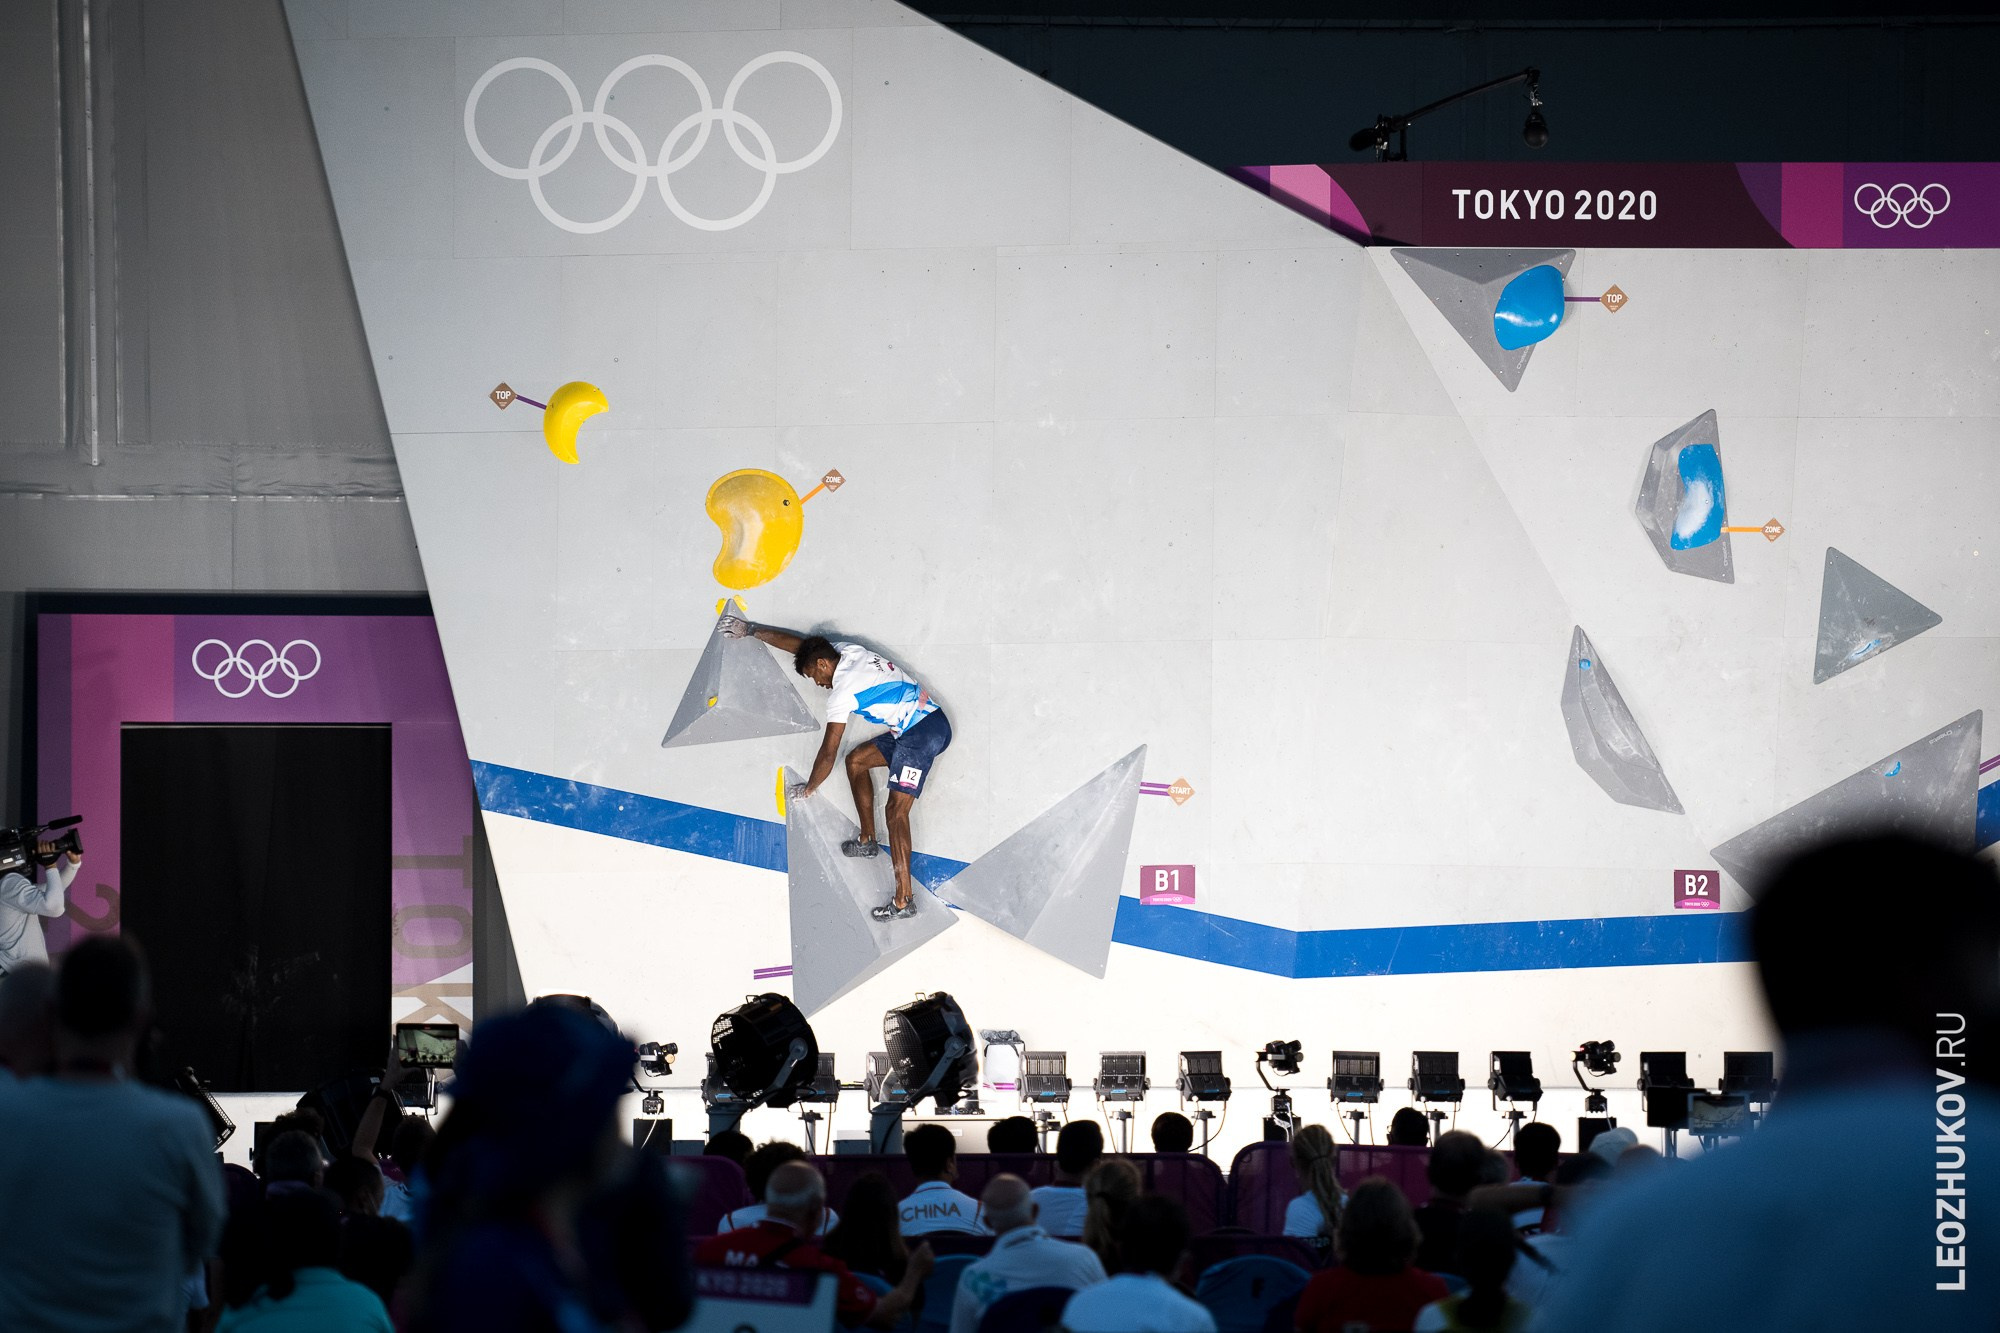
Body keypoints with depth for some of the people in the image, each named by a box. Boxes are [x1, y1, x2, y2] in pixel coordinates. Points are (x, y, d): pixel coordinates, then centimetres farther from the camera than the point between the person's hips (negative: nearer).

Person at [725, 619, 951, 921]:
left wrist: (808, 788, 7)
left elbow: (828, 752, -7)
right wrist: (750, 630, 30)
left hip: (922, 733, -11)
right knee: (857, 759, 21)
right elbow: (799, 643, 24)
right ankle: (868, 840, 26)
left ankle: (904, 901, -25)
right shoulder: (846, 650, 11)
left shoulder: (843, 692, -13)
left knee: (896, 810, -17)